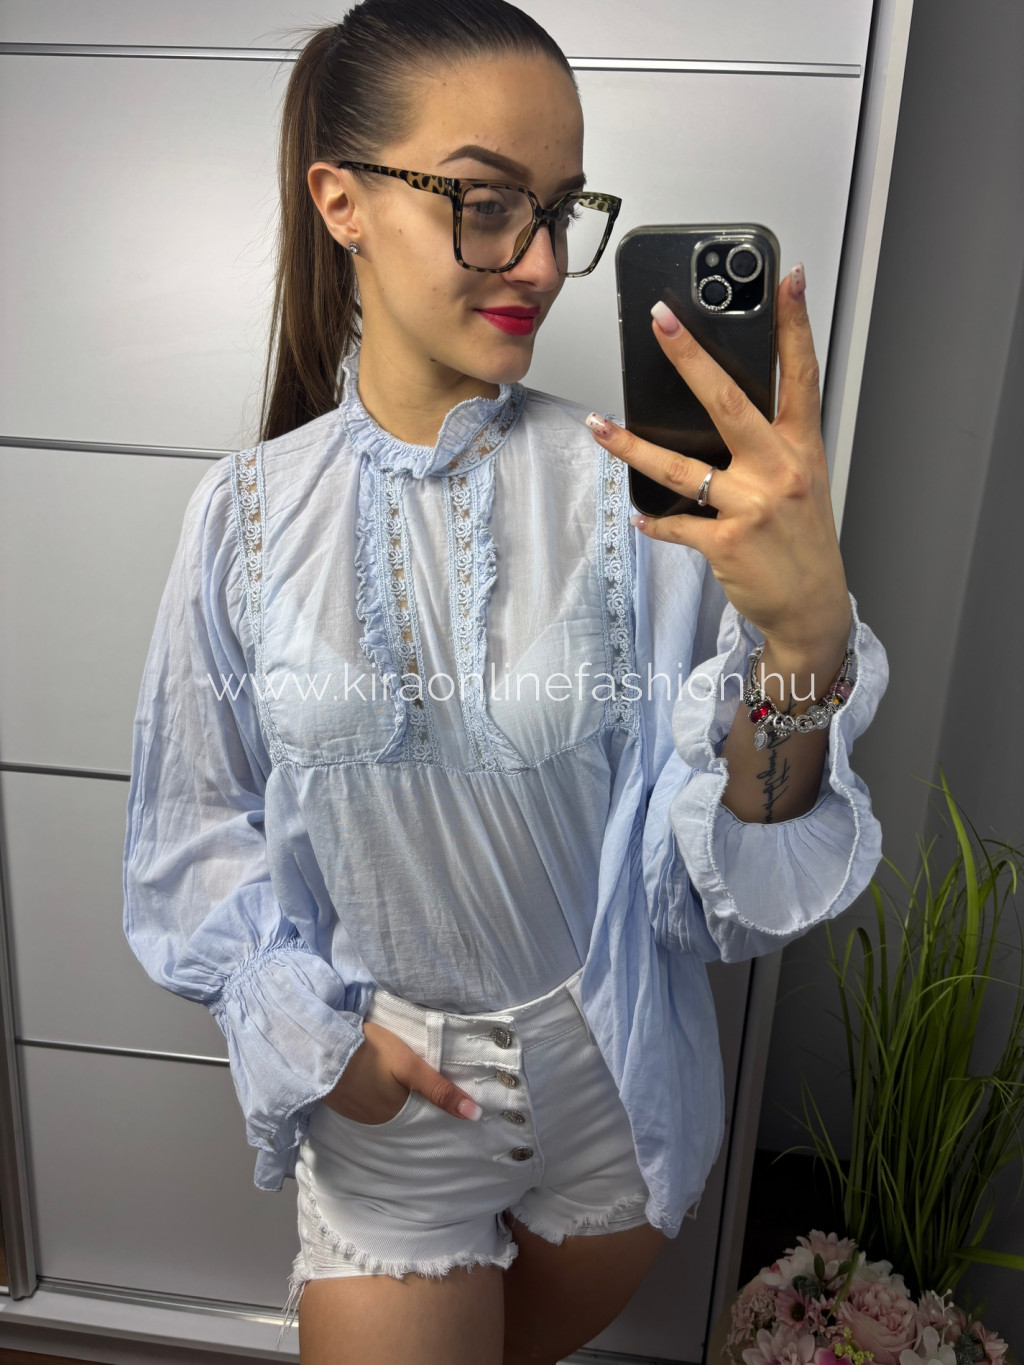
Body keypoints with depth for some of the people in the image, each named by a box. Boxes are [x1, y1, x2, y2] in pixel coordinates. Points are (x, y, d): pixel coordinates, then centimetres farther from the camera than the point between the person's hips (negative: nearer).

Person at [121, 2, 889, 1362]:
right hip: (382, 1097, 0)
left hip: (616, 1093, 1)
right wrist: (307, 1018, -10)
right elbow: (195, 827, 0)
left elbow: (723, 888, -19)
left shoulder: (643, 490, -17)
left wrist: (805, 641, -36)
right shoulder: (252, 511, -12)